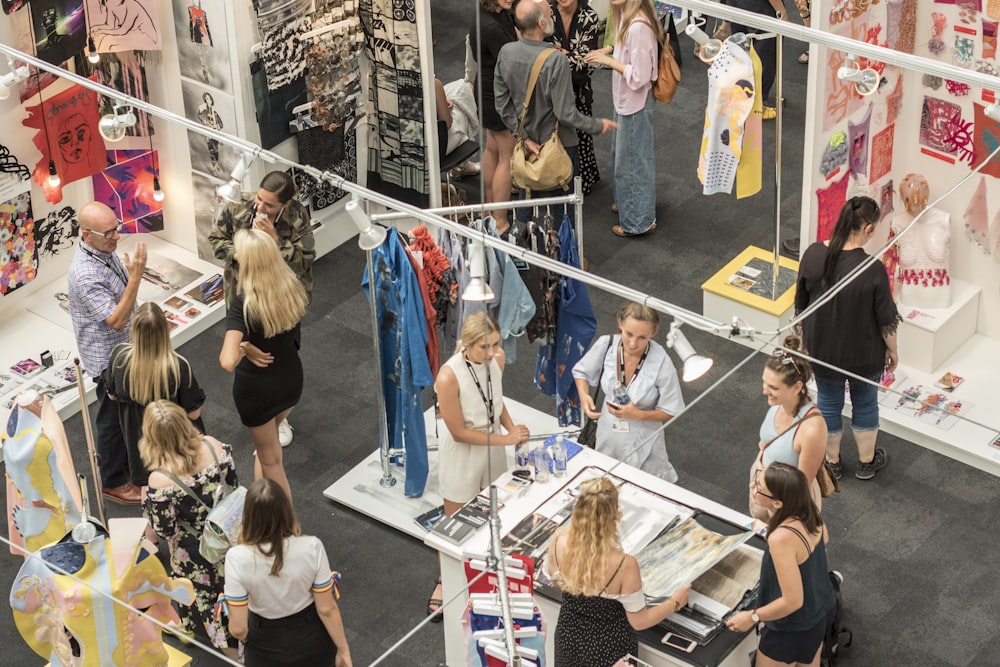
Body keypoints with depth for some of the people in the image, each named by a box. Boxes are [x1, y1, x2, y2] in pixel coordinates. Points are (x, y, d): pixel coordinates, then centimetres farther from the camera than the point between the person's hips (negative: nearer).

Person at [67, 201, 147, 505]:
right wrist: (136, 276, -39)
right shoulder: (85, 274, -34)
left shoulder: (105, 251, -6)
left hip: (124, 349, 9)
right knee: (112, 419, 10)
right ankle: (113, 482, 28)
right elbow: (116, 320, -34)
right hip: (107, 358, -9)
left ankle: (128, 460, 48)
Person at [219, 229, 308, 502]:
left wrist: (243, 348, -20)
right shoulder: (292, 288, -14)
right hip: (291, 380, 5)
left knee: (270, 459, 18)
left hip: (256, 388, -5)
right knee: (266, 441, 33)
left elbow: (227, 362, -40)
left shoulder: (244, 303, -31)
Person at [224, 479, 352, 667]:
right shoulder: (311, 548, -25)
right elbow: (327, 609, -15)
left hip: (266, 643, -1)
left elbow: (238, 628, -21)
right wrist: (343, 650, 0)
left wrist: (245, 638, 3)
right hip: (311, 639, 1)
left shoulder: (238, 558, -28)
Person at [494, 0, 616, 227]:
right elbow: (565, 113, -25)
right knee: (562, 201, 13)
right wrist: (598, 126, -10)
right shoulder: (556, 61, -29)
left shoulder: (506, 53, -12)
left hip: (527, 142, 5)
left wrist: (523, 135, 1)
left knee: (526, 194, 22)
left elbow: (502, 104, -5)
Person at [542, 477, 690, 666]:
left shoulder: (559, 541, -24)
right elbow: (639, 621, -19)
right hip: (608, 647, -3)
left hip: (569, 635, 3)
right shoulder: (624, 565, -35)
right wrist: (674, 603, -3)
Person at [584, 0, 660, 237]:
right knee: (621, 154, 26)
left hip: (634, 104, -9)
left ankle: (639, 221, 22)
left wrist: (609, 61, -22)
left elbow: (639, 77, -28)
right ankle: (626, 201, 46)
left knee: (632, 160, 6)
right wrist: (609, 50, 1)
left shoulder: (638, 27, -30)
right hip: (624, 100, 9)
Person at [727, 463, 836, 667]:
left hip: (793, 627, -7)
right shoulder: (810, 510, -15)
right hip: (822, 608, 7)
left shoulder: (782, 538, -39)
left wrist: (752, 617, -19)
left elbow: (793, 601, -32)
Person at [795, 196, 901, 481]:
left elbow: (801, 304, -4)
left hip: (822, 348, 3)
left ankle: (832, 462, 42)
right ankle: (867, 461, 43)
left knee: (828, 402, 24)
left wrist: (804, 336, 14)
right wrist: (891, 350, 3)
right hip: (863, 353, -3)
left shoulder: (813, 254, -18)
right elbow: (886, 319, -16)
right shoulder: (872, 269, -28)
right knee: (865, 404, 23)